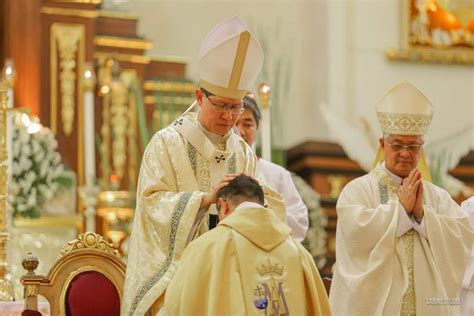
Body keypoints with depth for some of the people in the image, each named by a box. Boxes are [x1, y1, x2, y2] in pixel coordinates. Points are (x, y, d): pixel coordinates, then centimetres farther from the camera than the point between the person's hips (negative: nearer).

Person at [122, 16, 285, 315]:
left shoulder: (243, 152, 11)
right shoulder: (168, 143, -3)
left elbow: (273, 205, 5)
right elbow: (152, 202, -13)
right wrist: (206, 198, -24)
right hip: (175, 276, -4)